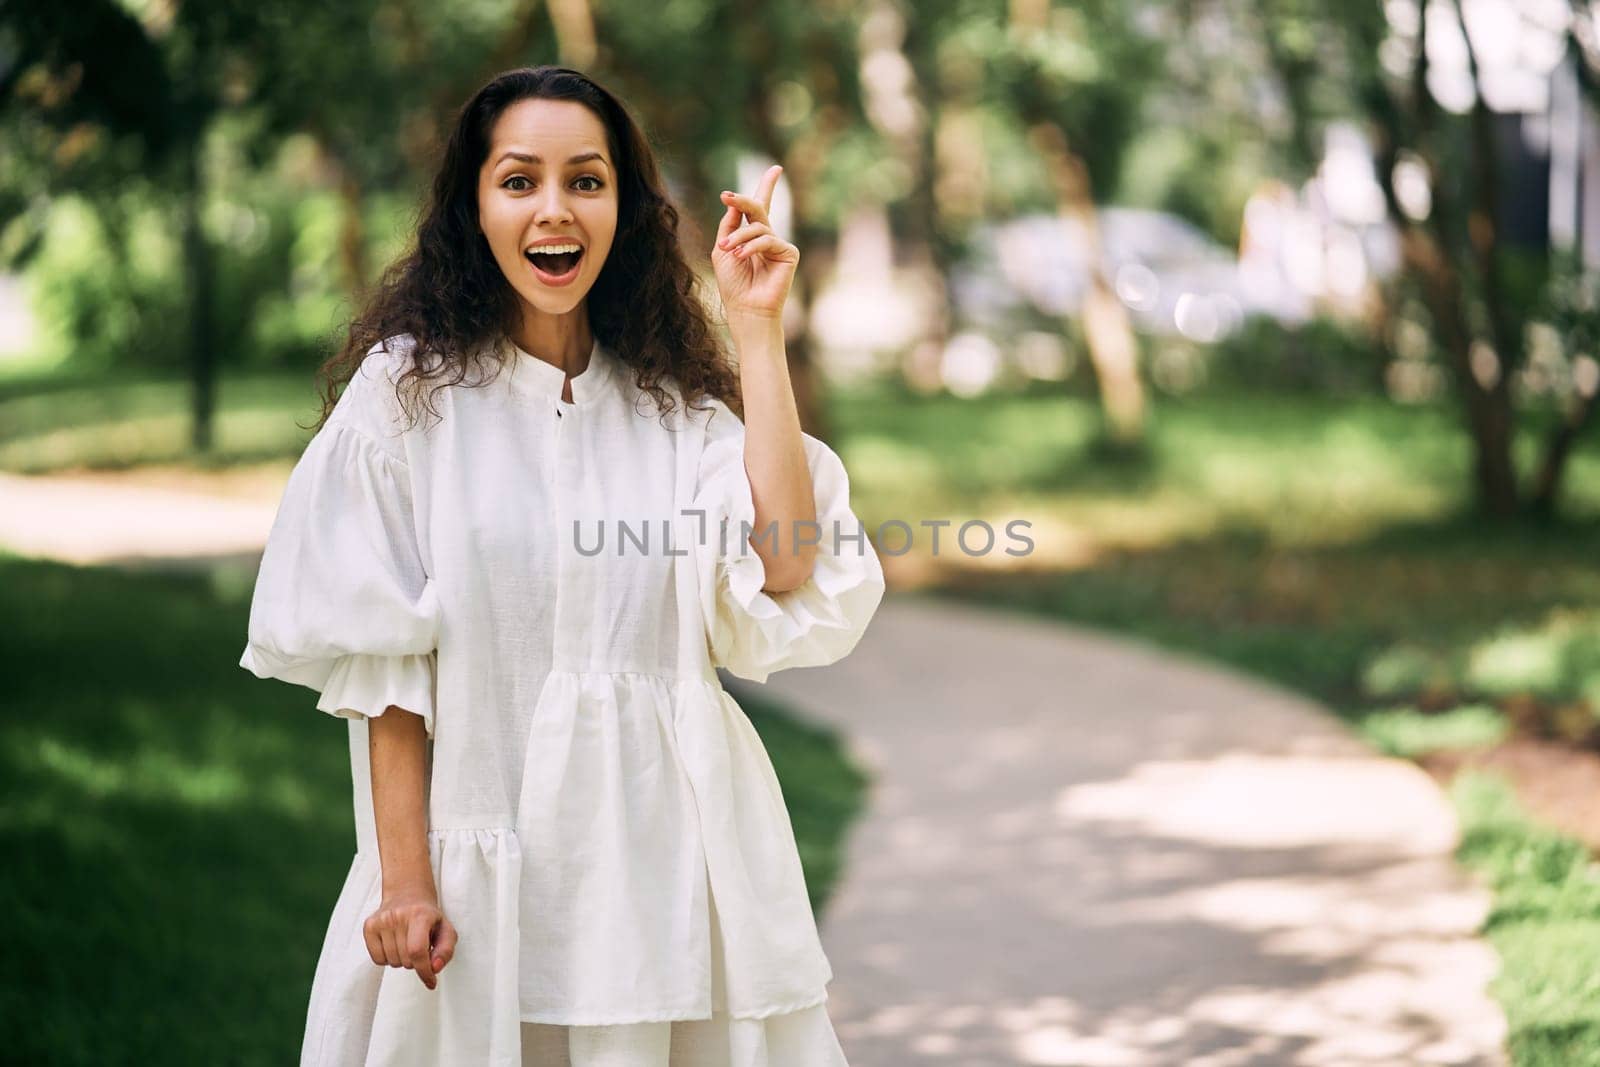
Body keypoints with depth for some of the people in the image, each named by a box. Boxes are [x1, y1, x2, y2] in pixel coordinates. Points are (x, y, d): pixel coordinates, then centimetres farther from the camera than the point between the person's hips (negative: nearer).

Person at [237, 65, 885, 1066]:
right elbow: (379, 661, -5)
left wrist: (757, 332, -7)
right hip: (486, 858, -2)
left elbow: (781, 570, -10)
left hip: (671, 851, 2)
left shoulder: (677, 398, 7)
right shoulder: (411, 389, -1)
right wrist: (404, 874, -11)